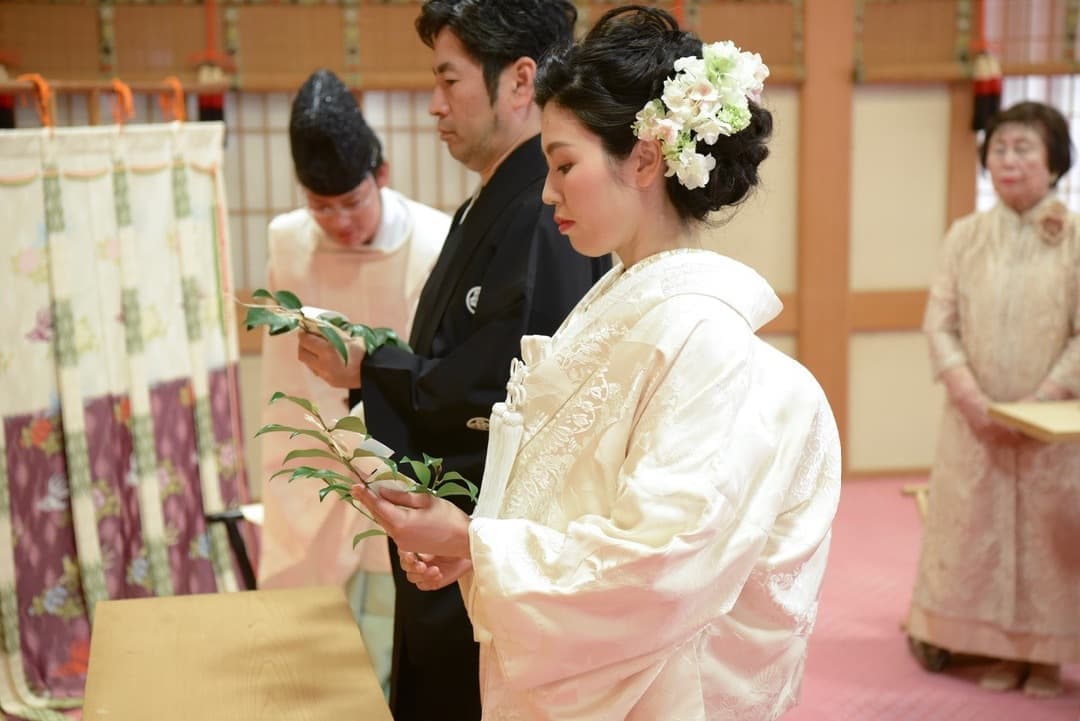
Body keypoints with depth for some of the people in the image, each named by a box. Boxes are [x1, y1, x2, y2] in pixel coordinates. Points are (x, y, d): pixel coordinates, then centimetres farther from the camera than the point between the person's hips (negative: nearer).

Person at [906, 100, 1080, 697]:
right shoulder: (965, 235, 5)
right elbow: (939, 322, 1)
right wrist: (969, 396, -11)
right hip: (976, 419, 2)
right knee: (979, 530, 5)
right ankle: (1002, 653, 19)